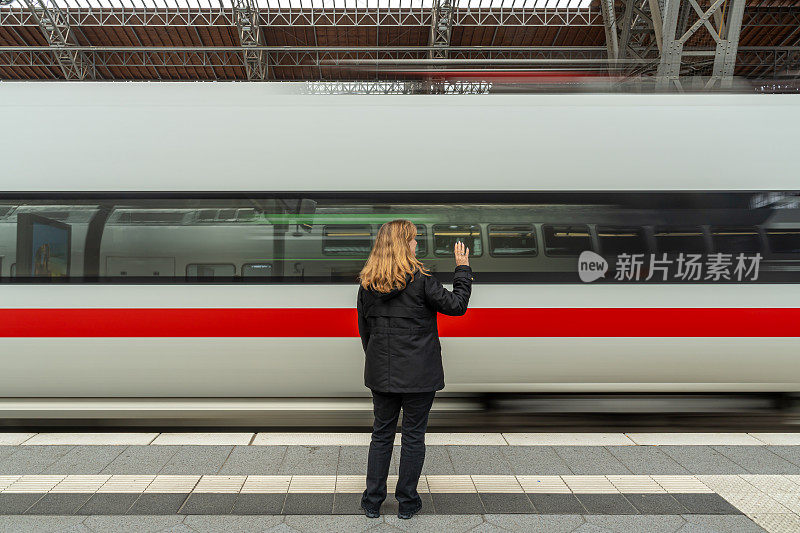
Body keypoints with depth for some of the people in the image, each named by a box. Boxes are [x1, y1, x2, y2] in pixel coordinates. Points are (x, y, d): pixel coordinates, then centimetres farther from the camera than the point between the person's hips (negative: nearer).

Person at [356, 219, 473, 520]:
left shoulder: (368, 283, 1)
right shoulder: (419, 280, -15)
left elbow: (364, 328, 8)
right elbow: (455, 305, -8)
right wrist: (463, 269, 3)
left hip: (381, 373, 4)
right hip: (418, 374, -4)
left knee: (381, 433, 16)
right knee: (413, 435, 10)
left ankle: (372, 501, 24)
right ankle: (407, 502, 23)